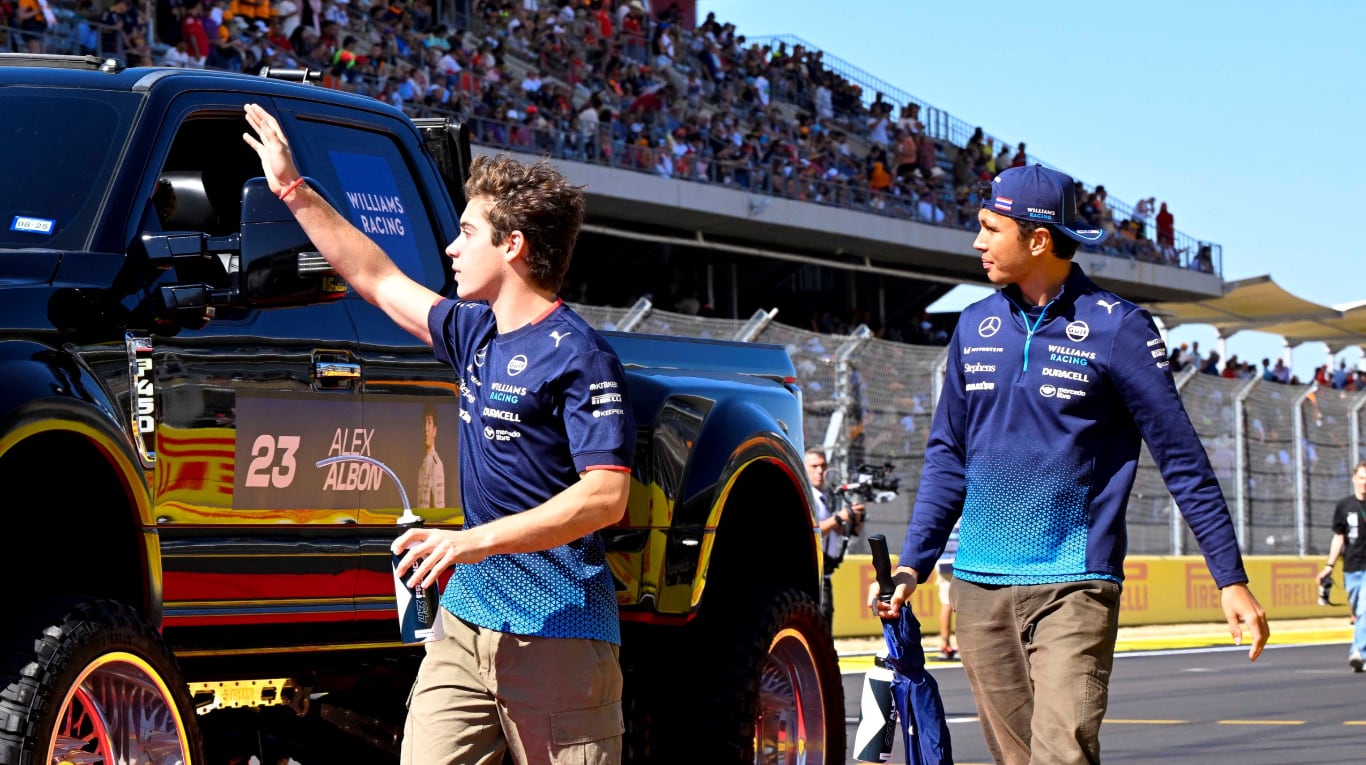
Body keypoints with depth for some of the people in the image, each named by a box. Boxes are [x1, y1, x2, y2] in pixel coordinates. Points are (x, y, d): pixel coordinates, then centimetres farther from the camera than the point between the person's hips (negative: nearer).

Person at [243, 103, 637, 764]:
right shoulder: (476, 333, 14)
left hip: (558, 634, -7)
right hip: (468, 619, 8)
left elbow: (606, 495, -19)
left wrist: (477, 540, -24)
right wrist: (294, 190, 30)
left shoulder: (579, 357, -11)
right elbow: (377, 279, 29)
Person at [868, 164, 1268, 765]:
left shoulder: (1116, 327, -5)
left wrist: (1231, 579, -4)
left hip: (1074, 586, -5)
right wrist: (911, 564, 9)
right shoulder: (976, 327, 10)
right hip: (979, 586, 5)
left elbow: (1182, 457, -2)